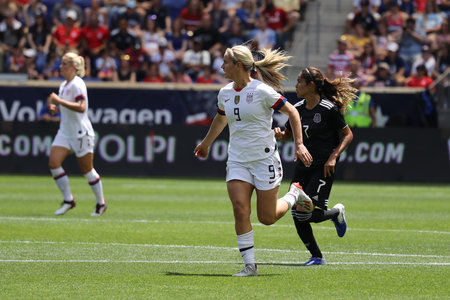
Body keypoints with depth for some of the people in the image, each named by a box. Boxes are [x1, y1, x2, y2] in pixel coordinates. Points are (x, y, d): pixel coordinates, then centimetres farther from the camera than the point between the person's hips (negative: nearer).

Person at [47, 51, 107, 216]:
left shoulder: (77, 85, -16)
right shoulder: (64, 85, 11)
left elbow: (81, 107, -29)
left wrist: (59, 101, -30)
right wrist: (56, 107, 4)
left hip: (81, 133, -8)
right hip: (65, 132, 8)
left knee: (87, 169, 2)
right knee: (53, 163, -8)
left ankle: (101, 203, 19)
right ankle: (68, 200, 1)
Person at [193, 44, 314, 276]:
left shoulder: (262, 91, -14)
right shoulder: (225, 93, 5)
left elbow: (292, 112, -6)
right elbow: (220, 118, 26)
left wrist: (299, 144, -12)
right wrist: (206, 143, 39)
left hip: (264, 159, -5)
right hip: (237, 160, 5)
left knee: (267, 218, 0)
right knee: (240, 210, -12)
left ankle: (294, 194, 31)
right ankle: (250, 265, -6)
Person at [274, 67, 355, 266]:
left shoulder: (329, 109, -11)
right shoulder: (298, 109, 7)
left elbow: (348, 135, -4)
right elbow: (288, 134, 20)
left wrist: (333, 157, -15)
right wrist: (279, 135, -4)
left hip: (323, 167, -6)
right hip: (303, 166, 6)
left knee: (303, 213, -17)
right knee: (297, 216, -2)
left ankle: (336, 213, 13)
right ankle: (316, 257, 11)